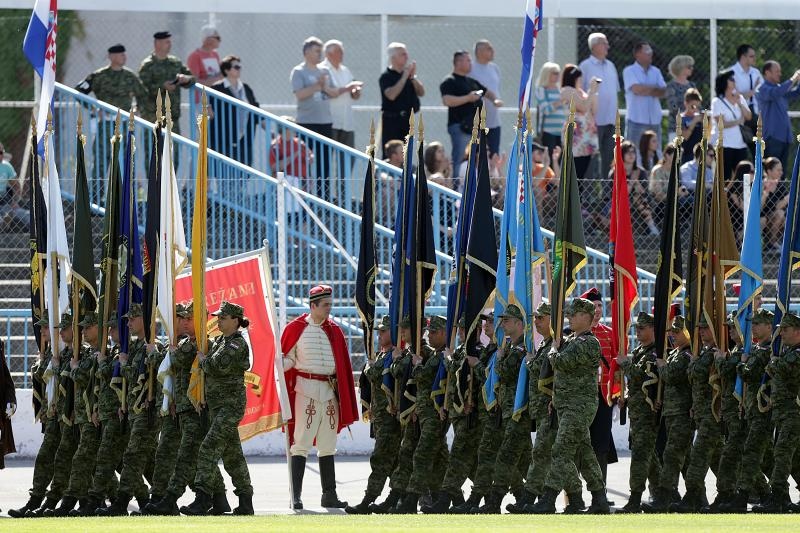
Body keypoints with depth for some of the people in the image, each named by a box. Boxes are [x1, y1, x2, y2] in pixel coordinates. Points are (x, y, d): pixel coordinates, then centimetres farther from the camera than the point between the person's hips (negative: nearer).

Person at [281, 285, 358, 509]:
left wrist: (345, 398, 9)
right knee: (301, 443, -9)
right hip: (306, 389, -5)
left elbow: (343, 366, 13)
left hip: (330, 390, 5)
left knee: (327, 446, 10)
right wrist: (280, 362, -22)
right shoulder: (296, 329, -1)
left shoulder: (334, 331, 11)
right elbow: (288, 360, 2)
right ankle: (296, 496, -9)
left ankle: (329, 494, 14)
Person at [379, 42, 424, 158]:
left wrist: (413, 77, -7)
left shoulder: (408, 73, 12)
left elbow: (421, 92, 6)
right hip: (392, 119, -6)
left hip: (407, 119, 6)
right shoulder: (386, 76, -6)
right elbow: (391, 95, -22)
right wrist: (405, 77, -17)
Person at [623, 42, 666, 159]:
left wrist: (646, 90, -10)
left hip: (654, 120, 5)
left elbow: (663, 92, 4)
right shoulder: (629, 71, 0)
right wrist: (654, 88, -1)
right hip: (636, 120, -5)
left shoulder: (655, 71, 15)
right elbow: (636, 89, -15)